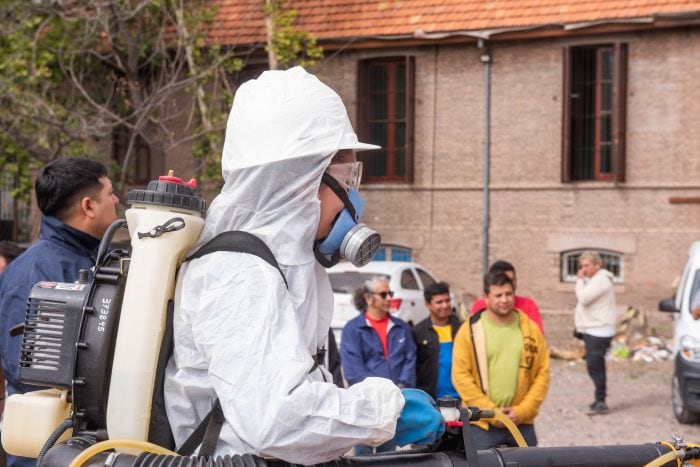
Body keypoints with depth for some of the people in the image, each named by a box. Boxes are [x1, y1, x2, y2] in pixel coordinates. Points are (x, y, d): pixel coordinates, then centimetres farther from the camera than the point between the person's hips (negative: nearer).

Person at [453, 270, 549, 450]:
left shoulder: (529, 329, 6)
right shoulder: (471, 330, -2)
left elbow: (542, 373, 5)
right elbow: (461, 376, -5)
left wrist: (522, 410, -6)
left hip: (522, 424, 3)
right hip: (481, 424, -2)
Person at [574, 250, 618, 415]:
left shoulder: (601, 280, -15)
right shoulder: (594, 279, 18)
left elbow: (584, 298, -21)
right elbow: (584, 299, 19)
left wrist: (580, 281, -12)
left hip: (599, 331, -11)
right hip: (592, 329, 11)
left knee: (594, 366, -11)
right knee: (595, 366, 14)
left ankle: (600, 402, -9)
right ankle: (600, 401, 20)